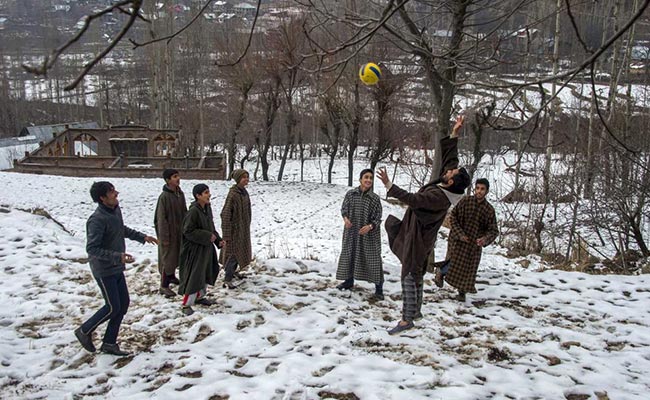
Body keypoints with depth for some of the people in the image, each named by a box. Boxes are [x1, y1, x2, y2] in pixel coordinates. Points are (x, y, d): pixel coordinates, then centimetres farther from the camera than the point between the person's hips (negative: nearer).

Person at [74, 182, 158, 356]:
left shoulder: (115, 210, 2)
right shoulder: (97, 220, -25)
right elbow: (92, 249, -27)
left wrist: (142, 237, 18)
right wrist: (117, 256, -34)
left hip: (117, 268, 9)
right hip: (104, 270, -9)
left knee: (124, 303, 11)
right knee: (113, 307, 0)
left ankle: (109, 343, 23)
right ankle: (84, 331, 24)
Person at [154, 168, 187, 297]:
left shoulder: (180, 194, 3)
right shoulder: (164, 196, -20)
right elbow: (161, 218, -18)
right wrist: (164, 237, -18)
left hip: (179, 232, 8)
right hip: (169, 233, -8)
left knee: (176, 256, 20)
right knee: (167, 258, -2)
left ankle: (171, 276, 40)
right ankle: (164, 286, 7)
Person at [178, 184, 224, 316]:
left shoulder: (207, 208, 4)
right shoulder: (193, 211, -23)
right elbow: (188, 231, -22)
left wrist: (218, 239, 5)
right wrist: (207, 236, -22)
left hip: (206, 247, 9)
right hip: (194, 249, -9)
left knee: (206, 273, 19)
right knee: (194, 276, -5)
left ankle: (199, 297, 38)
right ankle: (186, 305, 7)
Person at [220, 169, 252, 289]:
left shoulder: (244, 192, 3)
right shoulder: (233, 194, -23)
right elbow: (225, 214, -23)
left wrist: (247, 226, 17)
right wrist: (226, 234, -22)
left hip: (244, 228, 9)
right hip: (234, 229, -9)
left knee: (241, 251, 20)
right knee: (233, 253, -3)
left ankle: (234, 271, 40)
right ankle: (227, 280, 7)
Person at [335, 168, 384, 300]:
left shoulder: (375, 198, -9)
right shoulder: (350, 194, -3)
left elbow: (378, 217, -5)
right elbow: (344, 208, 7)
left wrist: (370, 226, -22)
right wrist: (345, 218, -14)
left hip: (368, 234, -3)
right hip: (351, 231, 3)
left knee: (373, 259, -2)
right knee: (349, 255, 14)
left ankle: (379, 288, 8)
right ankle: (349, 281, 35)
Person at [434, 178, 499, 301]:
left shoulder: (489, 210, -5)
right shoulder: (465, 201, -8)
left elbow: (494, 231, -2)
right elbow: (452, 216, -5)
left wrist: (485, 239, -23)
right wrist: (459, 234, -14)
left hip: (474, 244, 2)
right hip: (457, 239, -2)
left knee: (468, 269, 7)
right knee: (452, 263, -10)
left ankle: (462, 292, 27)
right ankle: (440, 272, 23)